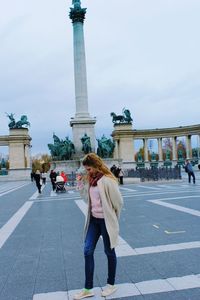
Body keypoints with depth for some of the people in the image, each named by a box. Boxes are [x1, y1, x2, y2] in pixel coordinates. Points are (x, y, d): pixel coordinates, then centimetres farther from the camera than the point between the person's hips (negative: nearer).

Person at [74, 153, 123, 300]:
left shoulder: (107, 180, -20)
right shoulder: (90, 179, 4)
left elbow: (118, 202, -14)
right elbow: (87, 196, 12)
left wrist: (113, 218, 2)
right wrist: (80, 182, -1)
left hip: (106, 221, -7)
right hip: (93, 219, 7)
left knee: (109, 252, 11)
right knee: (88, 251, 6)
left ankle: (111, 284, 32)